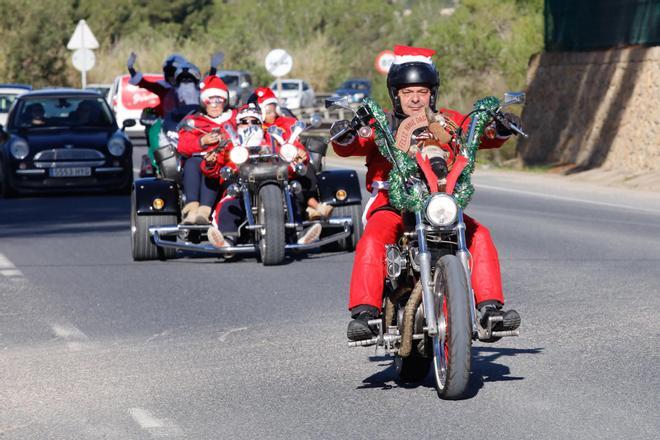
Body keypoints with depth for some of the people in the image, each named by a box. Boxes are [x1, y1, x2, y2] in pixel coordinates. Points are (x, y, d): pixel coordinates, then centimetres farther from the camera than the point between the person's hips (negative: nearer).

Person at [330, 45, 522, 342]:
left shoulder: (449, 122, 16)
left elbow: (484, 137, 9)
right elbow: (351, 147, -2)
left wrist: (502, 129, -13)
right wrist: (345, 135, -25)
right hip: (391, 203, -2)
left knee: (479, 236, -21)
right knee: (372, 240, -32)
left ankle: (489, 307, -20)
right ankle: (364, 312, -37)